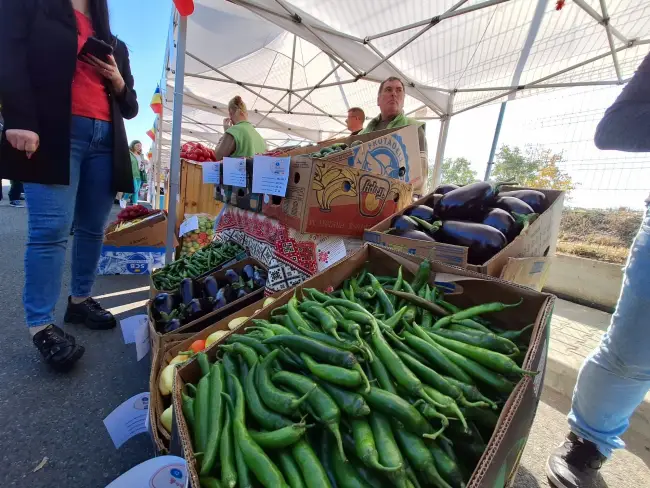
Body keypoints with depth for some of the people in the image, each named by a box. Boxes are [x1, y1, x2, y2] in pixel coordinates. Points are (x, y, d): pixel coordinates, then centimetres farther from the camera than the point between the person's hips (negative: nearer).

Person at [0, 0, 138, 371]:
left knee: (94, 228, 3)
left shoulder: (114, 45, 26)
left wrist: (118, 81, 4)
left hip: (105, 140, 5)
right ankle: (41, 325, -3)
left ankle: (80, 300, 17)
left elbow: (130, 107, 24)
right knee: (51, 228, -11)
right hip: (53, 132, -5)